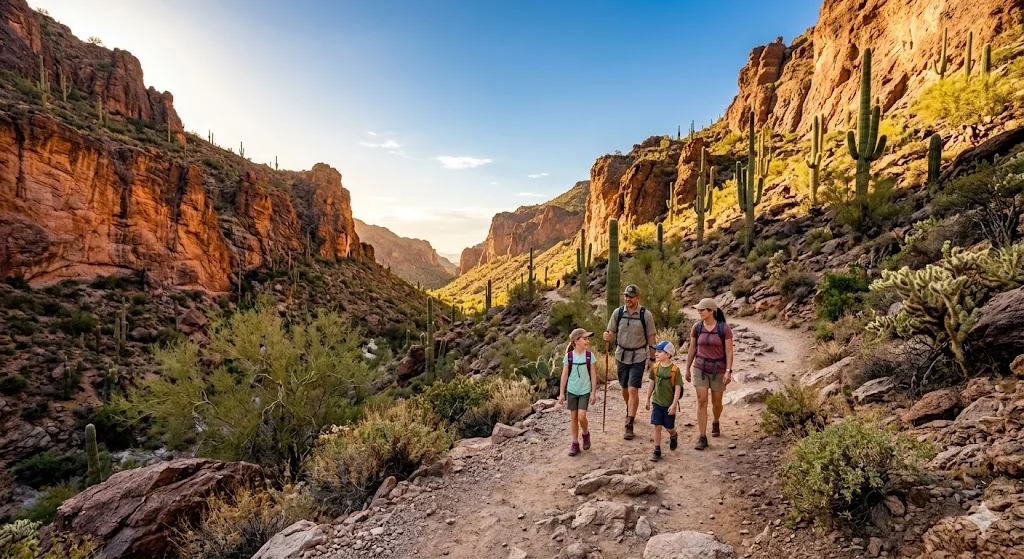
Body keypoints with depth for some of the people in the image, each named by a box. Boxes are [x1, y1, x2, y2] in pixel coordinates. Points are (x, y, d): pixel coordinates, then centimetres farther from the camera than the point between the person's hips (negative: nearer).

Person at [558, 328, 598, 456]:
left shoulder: (589, 355, -7)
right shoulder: (569, 356, -9)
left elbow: (593, 375, -2)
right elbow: (564, 375, -3)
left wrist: (594, 392, -3)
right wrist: (561, 393, -2)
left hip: (585, 391, -1)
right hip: (572, 391, 1)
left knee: (581, 417, -9)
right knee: (573, 417, 7)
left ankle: (586, 434, 21)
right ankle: (575, 443, 20)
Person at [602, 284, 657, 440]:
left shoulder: (645, 315, -9)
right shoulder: (618, 312, -3)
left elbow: (651, 338, -3)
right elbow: (611, 333, 2)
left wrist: (652, 359, -1)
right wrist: (607, 336, -22)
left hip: (638, 357, -3)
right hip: (622, 355, 3)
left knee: (633, 390, -9)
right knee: (624, 388, 17)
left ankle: (629, 425, -4)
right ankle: (629, 411, 45)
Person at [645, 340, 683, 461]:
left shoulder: (675, 369, -15)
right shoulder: (655, 367, -3)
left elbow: (678, 388, -13)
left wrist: (674, 404, -15)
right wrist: (648, 399, 11)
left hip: (669, 404, -3)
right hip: (657, 402, 3)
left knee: (669, 427, 10)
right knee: (657, 426, 1)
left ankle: (673, 436, 44)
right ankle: (657, 451, 12)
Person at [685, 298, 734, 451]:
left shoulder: (724, 328, -11)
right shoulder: (697, 327, -2)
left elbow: (729, 351, -10)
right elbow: (692, 349, 5)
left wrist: (729, 371, -17)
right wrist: (687, 369, 9)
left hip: (718, 370, -1)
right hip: (700, 368, 2)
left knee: (716, 402, 12)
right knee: (701, 402, -6)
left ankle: (716, 423, 46)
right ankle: (703, 438, 0)